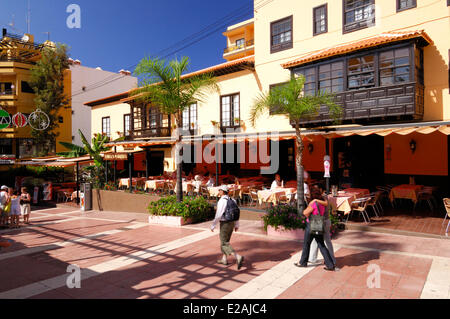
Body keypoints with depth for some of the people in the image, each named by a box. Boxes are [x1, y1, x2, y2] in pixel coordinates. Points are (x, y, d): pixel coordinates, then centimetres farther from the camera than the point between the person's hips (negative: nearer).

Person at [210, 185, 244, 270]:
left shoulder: (221, 201, -19)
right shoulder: (232, 200, 6)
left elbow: (218, 215, -22)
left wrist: (213, 225, -13)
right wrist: (236, 225, 17)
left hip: (224, 224, -8)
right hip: (231, 223, 8)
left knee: (225, 244, -3)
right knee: (225, 241, 23)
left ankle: (238, 257, -19)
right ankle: (224, 259, 31)